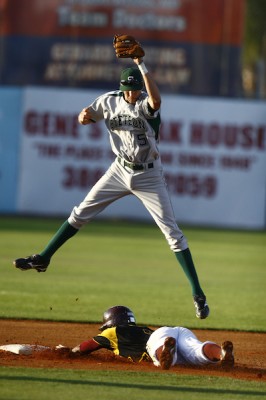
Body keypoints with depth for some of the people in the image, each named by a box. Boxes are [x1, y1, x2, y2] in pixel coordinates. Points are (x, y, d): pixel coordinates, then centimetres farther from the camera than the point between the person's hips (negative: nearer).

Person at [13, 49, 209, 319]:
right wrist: (84, 115, -17)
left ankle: (198, 294, -5)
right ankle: (43, 258, 20)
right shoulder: (110, 101, -4)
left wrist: (141, 64, -44)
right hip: (120, 170, 5)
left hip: (149, 176, -4)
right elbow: (85, 119, 8)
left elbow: (156, 100, -45)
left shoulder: (145, 104, -20)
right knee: (81, 213, 6)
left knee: (173, 233, -7)